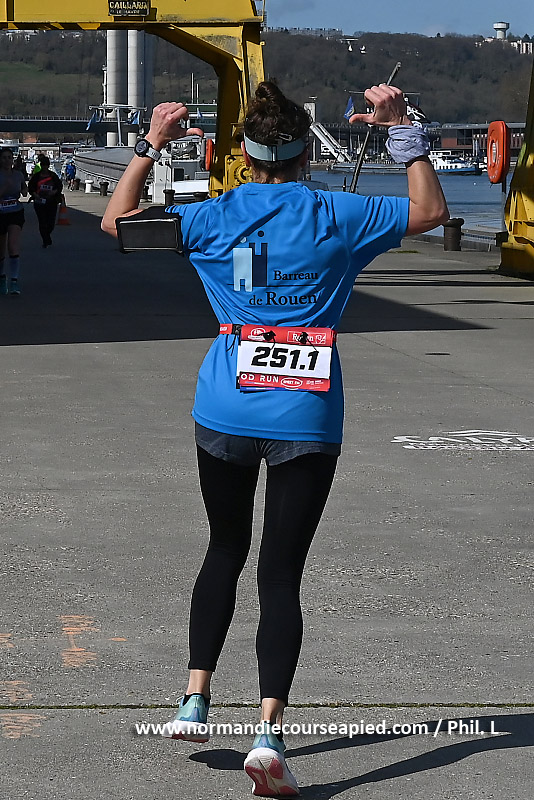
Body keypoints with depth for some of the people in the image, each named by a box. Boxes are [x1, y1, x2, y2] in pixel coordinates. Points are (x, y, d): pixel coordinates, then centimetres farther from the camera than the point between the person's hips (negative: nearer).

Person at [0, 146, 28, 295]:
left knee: (13, 246, -17)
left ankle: (14, 281, -19)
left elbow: (24, 190, 24)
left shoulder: (18, 175, 5)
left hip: (16, 213, 1)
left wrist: (24, 192, 3)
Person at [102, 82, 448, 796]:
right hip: (306, 418, -2)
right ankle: (269, 730, -12)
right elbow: (431, 211, 11)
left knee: (225, 551, 21)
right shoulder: (337, 217, -3)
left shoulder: (213, 219, 0)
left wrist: (151, 145, 14)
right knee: (282, 571, -1)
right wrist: (403, 132, 9)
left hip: (226, 411, 2)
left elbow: (116, 220, 12)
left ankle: (196, 699, 20)